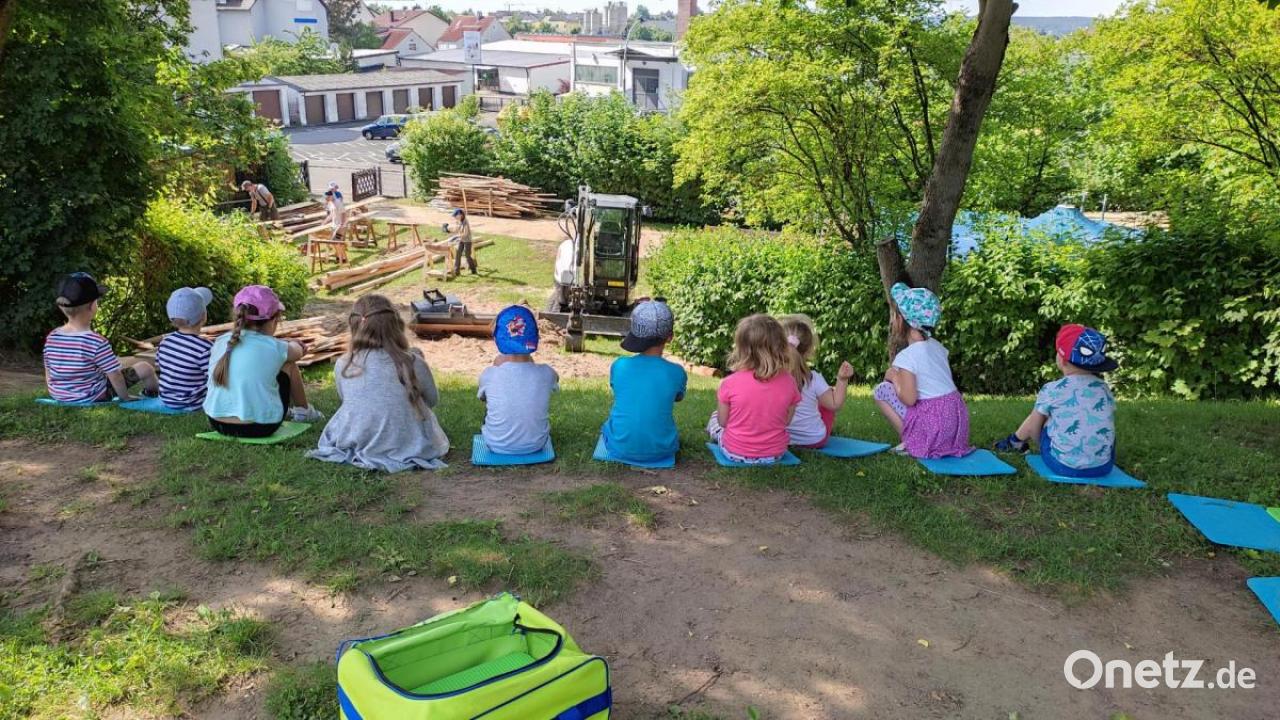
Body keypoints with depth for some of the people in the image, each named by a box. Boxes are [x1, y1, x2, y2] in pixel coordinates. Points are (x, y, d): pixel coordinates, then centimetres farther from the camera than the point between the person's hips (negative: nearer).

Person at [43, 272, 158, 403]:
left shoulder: (51, 337, -6)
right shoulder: (97, 342, -26)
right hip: (91, 398, -7)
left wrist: (57, 394, 20)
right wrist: (125, 397, -3)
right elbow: (115, 377, -19)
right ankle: (153, 396, 33)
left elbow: (49, 375, 5)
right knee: (146, 368, 5)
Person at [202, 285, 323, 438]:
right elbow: (298, 352, 13)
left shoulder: (220, 342, 2)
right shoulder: (274, 347, -10)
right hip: (258, 428, -5)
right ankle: (303, 411, 37)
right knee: (289, 365, 16)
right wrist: (294, 346, 37)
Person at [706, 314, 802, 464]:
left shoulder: (731, 383, -20)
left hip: (735, 453, -3)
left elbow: (723, 422, -8)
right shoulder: (788, 382, -13)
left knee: (714, 418, 26)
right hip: (775, 454, 3)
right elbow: (787, 421, -1)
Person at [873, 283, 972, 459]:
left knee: (881, 391, 3)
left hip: (933, 422, -7)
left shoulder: (906, 356, -14)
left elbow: (909, 399, -18)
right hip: (957, 415, 7)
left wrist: (894, 377, -1)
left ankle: (910, 442, 1)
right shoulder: (936, 346, 9)